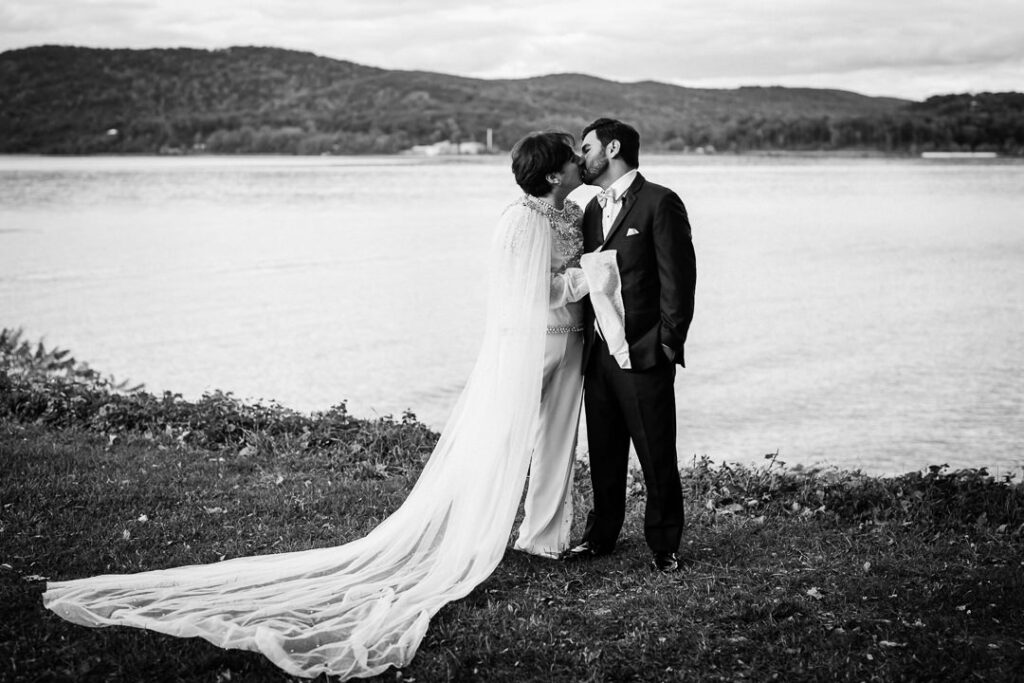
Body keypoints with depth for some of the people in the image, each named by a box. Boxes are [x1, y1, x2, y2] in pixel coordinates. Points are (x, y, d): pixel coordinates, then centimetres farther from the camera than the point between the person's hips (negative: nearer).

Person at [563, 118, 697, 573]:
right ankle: (601, 534, 28)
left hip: (643, 355, -7)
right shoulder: (593, 209, 16)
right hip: (598, 353, 7)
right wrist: (585, 340, 12)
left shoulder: (659, 203, -7)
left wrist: (670, 342, -12)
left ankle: (664, 544, 14)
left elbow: (678, 277, -10)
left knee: (656, 456, 1)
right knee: (603, 452, 14)